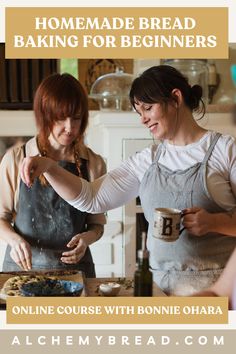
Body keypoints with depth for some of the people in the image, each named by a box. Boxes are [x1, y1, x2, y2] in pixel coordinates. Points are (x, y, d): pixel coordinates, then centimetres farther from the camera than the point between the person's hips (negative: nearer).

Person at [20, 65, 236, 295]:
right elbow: (91, 199, 2)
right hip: (162, 283, 4)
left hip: (214, 284, -3)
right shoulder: (147, 161, 6)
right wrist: (49, 167, -11)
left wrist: (213, 222, -21)